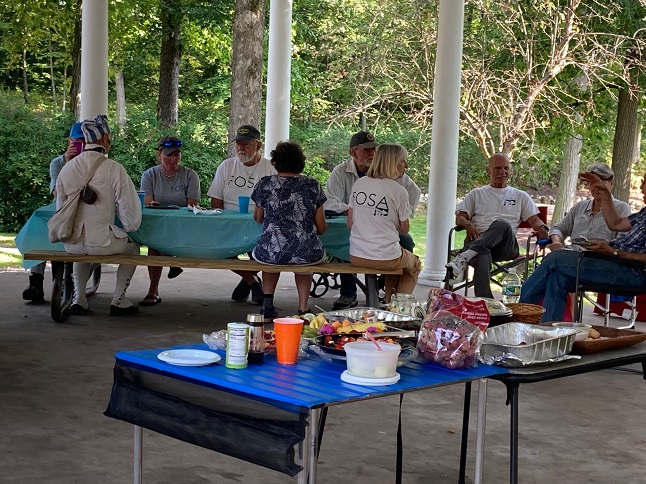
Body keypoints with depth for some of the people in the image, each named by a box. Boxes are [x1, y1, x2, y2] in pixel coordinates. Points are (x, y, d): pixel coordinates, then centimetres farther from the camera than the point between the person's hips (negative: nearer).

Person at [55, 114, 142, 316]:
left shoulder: (67, 167, 4)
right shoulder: (114, 169, -10)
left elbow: (60, 205, 13)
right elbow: (128, 207, -8)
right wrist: (131, 227, 12)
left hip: (71, 243, 5)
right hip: (101, 243, -5)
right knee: (132, 246, 25)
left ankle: (78, 298, 29)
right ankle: (119, 300, 19)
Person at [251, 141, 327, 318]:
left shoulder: (264, 184, 1)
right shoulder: (313, 186, 1)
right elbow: (321, 228, 4)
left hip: (270, 253, 0)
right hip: (308, 254, 0)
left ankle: (268, 303, 25)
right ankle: (303, 308, 27)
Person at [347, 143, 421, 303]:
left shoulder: (359, 184, 2)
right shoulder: (399, 191, -11)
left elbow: (350, 224, 6)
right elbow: (404, 229, -1)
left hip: (356, 257, 5)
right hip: (384, 257, -5)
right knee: (414, 265, 29)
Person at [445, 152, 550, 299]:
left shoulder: (520, 196, 28)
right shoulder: (476, 194, 28)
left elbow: (534, 219, 18)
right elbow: (459, 217, 17)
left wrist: (542, 229, -8)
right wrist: (467, 224, -8)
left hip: (506, 245, 0)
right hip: (478, 240, 0)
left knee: (502, 224, -38)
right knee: (482, 258, -40)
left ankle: (465, 257, -49)